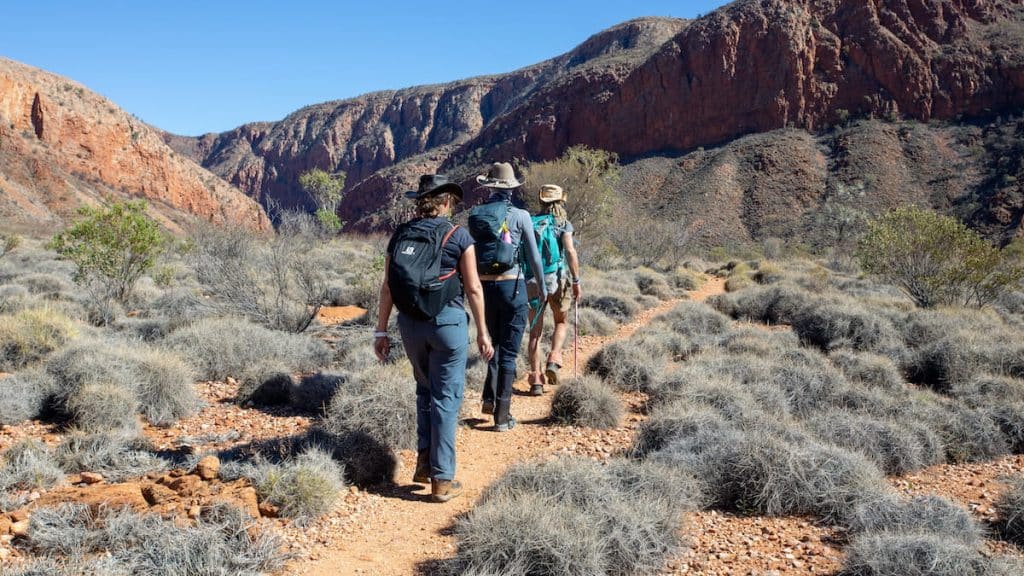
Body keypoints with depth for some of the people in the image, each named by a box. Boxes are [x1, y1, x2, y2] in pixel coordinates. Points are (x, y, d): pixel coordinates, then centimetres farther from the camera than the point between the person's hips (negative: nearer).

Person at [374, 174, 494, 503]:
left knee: (425, 389, 23)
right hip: (448, 321, -4)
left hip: (410, 323, 4)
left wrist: (381, 331, 10)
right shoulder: (458, 236, -4)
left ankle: (424, 462, 21)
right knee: (446, 398, 4)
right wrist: (482, 332, 1)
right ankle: (442, 479, 7)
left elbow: (387, 287, 5)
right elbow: (473, 288, -5)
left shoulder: (401, 235, 6)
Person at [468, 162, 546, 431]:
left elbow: (470, 252, 7)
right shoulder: (520, 215, -5)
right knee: (509, 353, 5)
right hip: (512, 286, -3)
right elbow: (534, 256, 0)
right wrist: (542, 286, 13)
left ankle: (489, 399, 16)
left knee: (495, 344, 25)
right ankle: (502, 415, 7)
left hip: (485, 286, 3)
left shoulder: (475, 215, 3)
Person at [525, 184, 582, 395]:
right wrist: (576, 281, -9)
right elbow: (570, 252, -13)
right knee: (562, 322, 21)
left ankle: (536, 379, 4)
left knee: (535, 331, 8)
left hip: (532, 281, 2)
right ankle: (553, 361, -1)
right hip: (557, 279, -2)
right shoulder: (563, 224, -2)